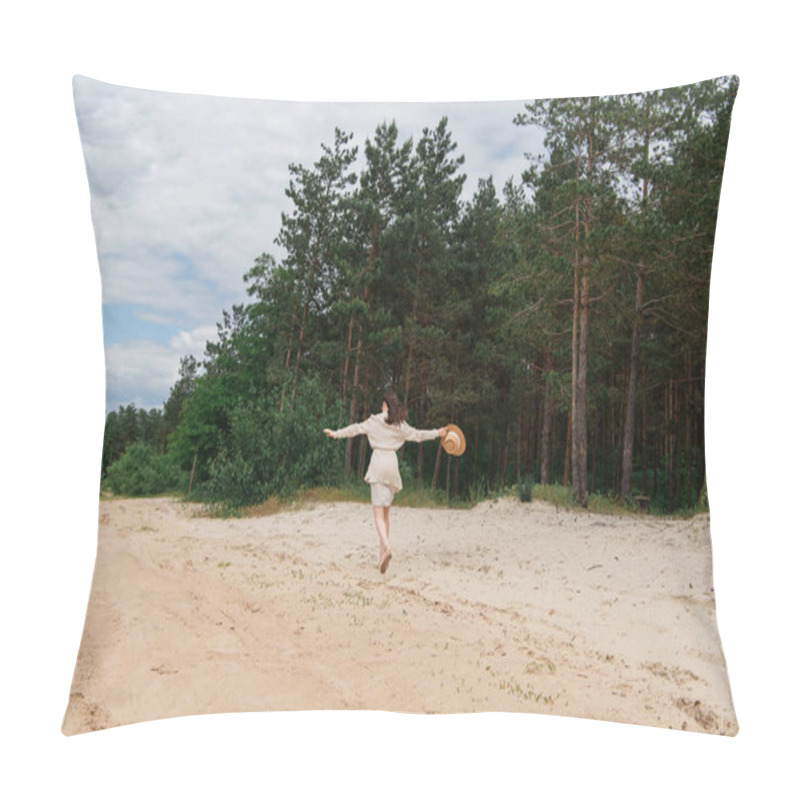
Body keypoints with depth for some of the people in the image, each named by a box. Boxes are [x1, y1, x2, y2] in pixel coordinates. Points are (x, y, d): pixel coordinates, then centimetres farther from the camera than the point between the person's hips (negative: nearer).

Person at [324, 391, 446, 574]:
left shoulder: (374, 421, 1)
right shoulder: (401, 425, 8)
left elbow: (356, 428, 7)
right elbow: (417, 435, 16)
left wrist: (336, 434, 19)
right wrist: (437, 433, 28)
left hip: (378, 462, -4)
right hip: (392, 464, 4)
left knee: (378, 512, -9)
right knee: (385, 512, 13)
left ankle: (386, 547, -31)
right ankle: (383, 554, 13)